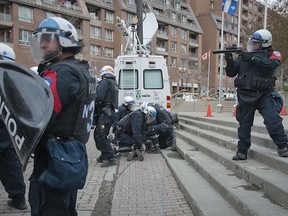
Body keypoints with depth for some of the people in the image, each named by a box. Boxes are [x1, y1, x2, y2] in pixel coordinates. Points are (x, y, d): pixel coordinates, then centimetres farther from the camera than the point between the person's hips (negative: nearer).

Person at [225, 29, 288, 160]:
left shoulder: (272, 54, 4)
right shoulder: (243, 56, 11)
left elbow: (272, 64, -19)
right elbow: (231, 73, 8)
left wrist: (252, 59, -21)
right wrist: (230, 61, -10)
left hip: (264, 95, -2)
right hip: (245, 96, 3)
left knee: (273, 119, -18)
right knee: (244, 124, 8)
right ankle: (242, 151, 20)